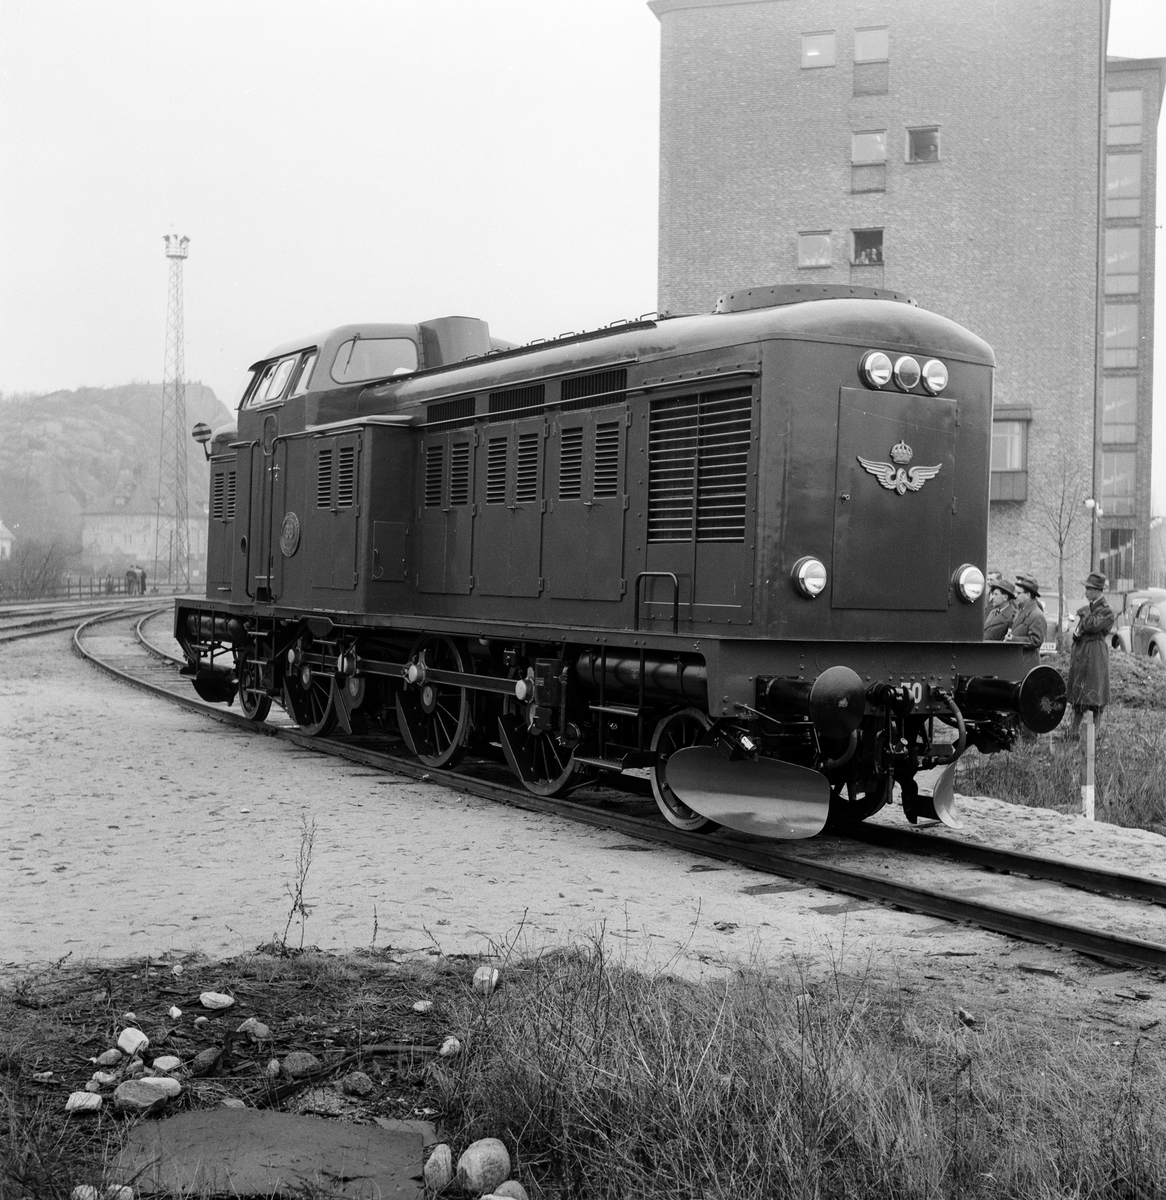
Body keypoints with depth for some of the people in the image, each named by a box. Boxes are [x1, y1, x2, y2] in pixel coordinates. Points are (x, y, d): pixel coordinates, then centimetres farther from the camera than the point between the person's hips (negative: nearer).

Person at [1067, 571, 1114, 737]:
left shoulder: (1107, 611, -10)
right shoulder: (1089, 606, 15)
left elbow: (1091, 625, -23)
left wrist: (1084, 612, -9)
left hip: (1095, 654, -8)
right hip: (1080, 654, 8)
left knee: (1095, 693, -4)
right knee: (1078, 692, 10)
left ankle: (1096, 728, 3)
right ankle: (1075, 728, 15)